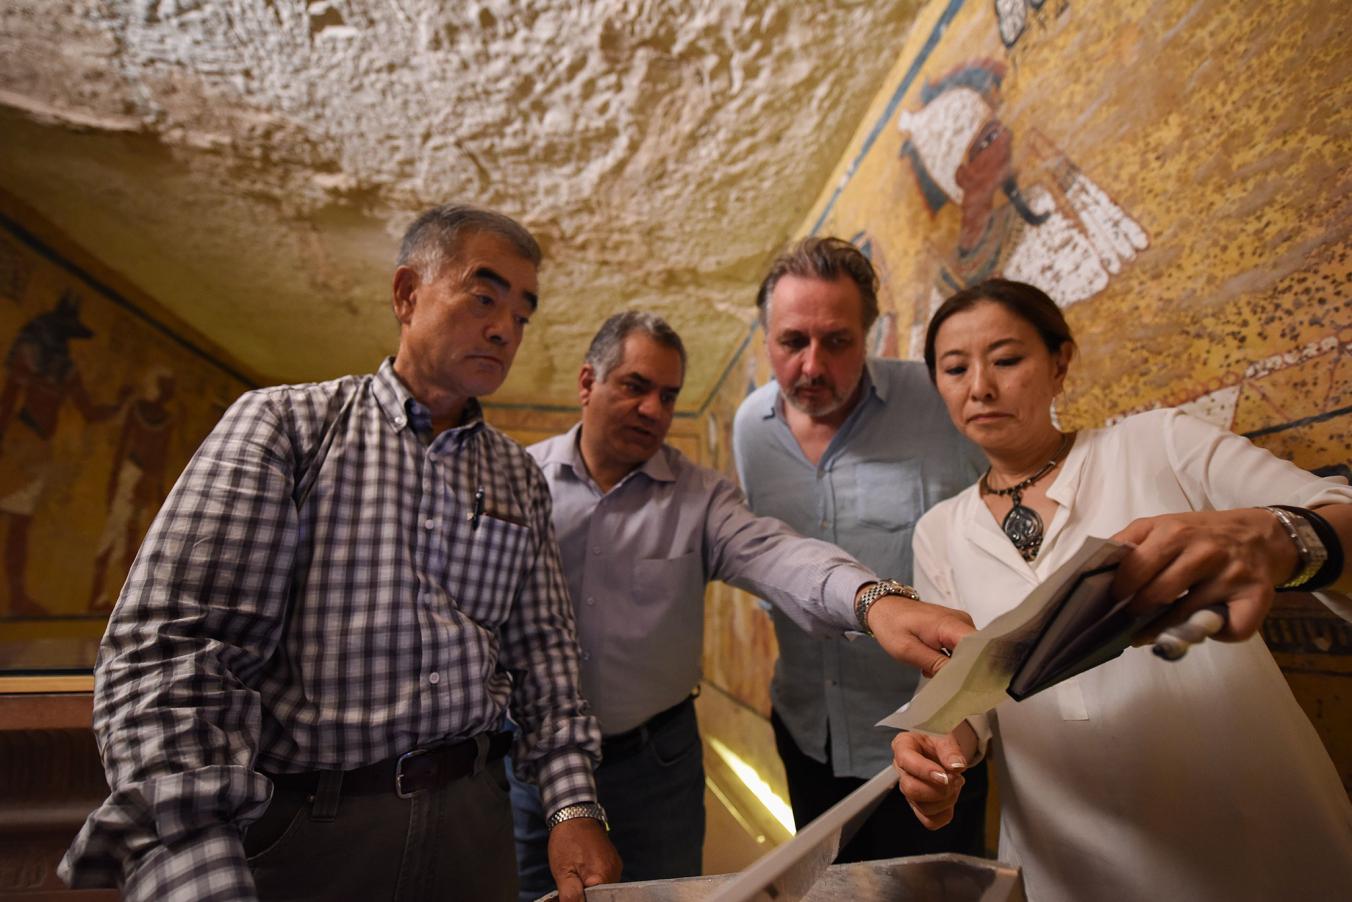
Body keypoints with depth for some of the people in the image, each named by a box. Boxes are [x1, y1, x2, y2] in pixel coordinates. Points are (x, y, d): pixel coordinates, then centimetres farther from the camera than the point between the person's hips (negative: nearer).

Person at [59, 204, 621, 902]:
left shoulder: (521, 478, 5)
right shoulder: (284, 424, -7)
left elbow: (540, 645, 4)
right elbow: (170, 648, -14)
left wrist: (573, 805, -5)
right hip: (291, 824, -3)